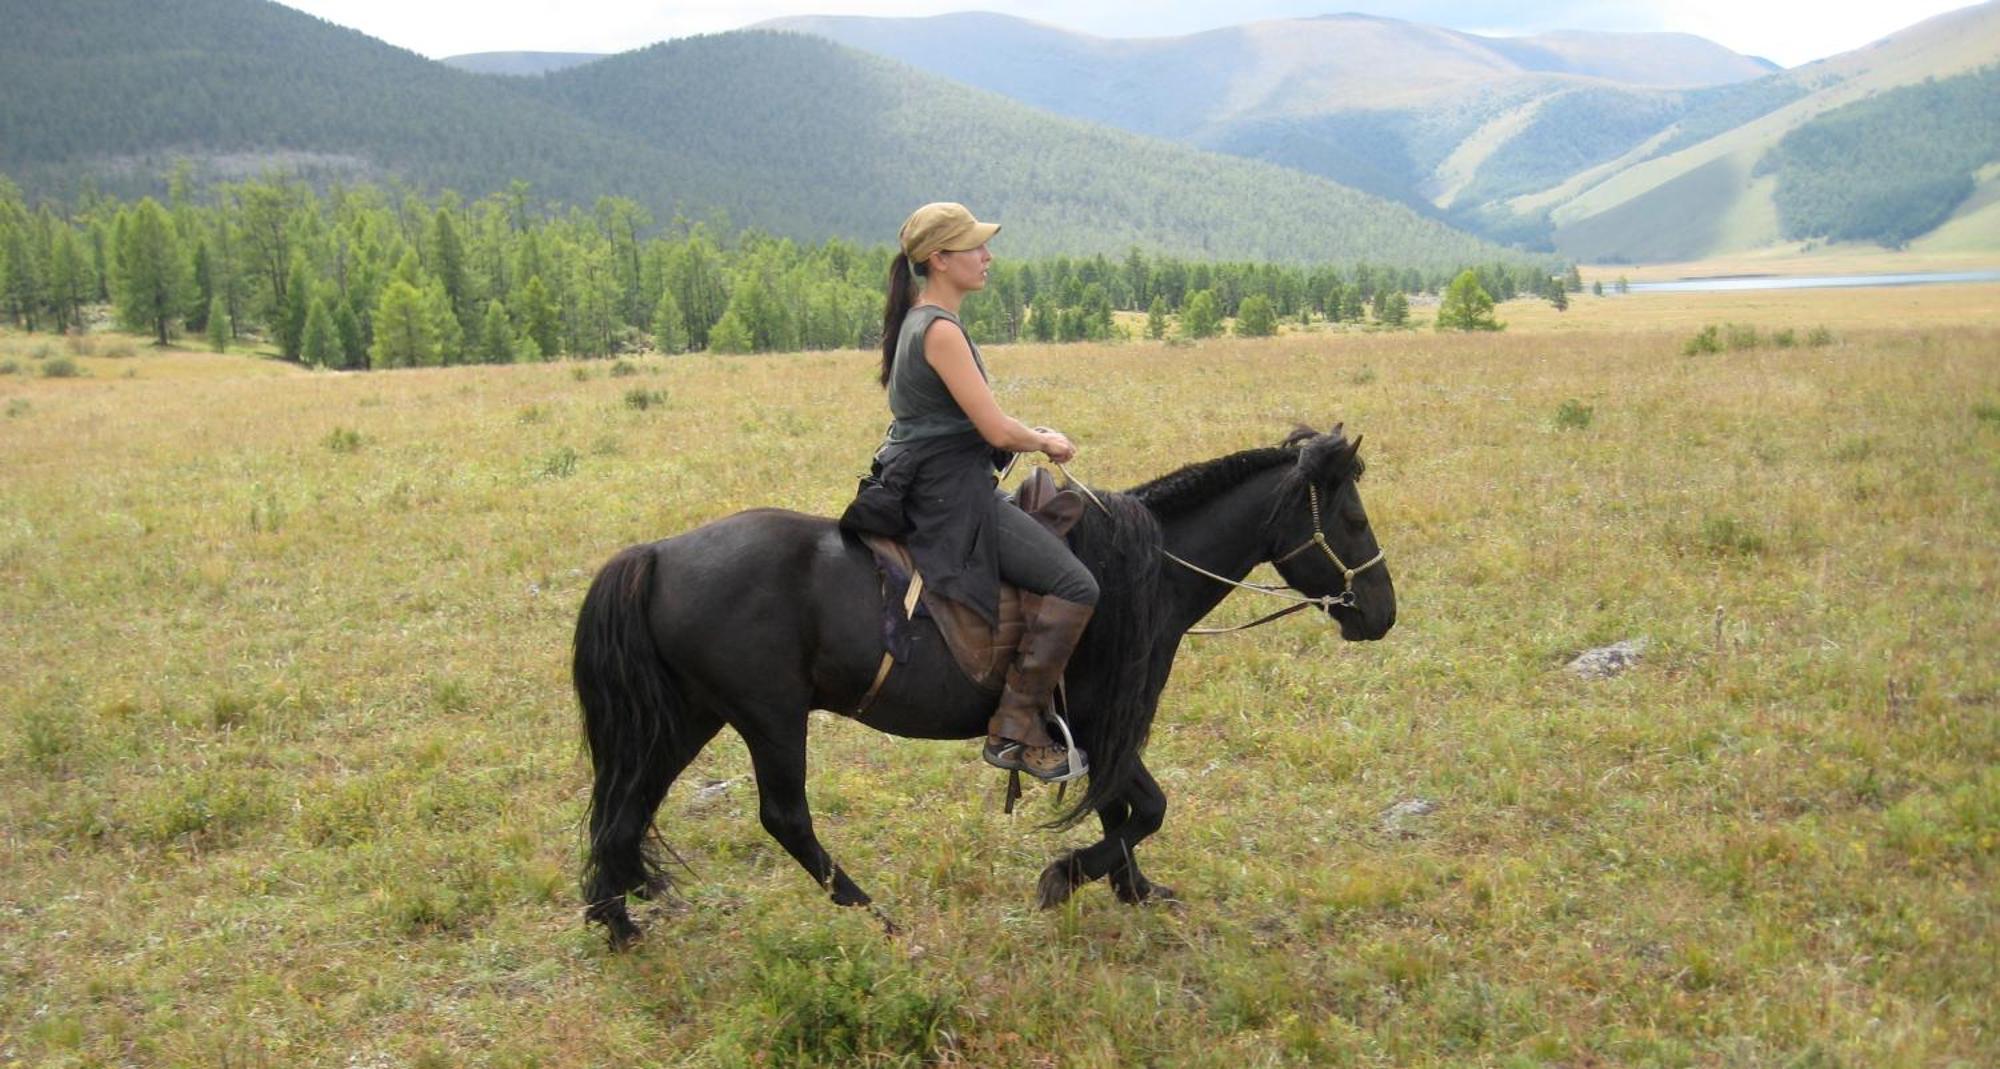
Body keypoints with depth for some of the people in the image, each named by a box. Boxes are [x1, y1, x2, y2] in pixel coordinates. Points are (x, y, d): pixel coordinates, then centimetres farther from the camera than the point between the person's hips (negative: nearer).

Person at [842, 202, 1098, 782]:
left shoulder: (919, 320, 14)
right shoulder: (940, 330, -18)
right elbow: (997, 431, -20)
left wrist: (1033, 434, 12)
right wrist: (1047, 443, -1)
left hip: (927, 488, 11)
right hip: (951, 496, -11)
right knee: (1075, 585, -15)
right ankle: (1016, 732, -12)